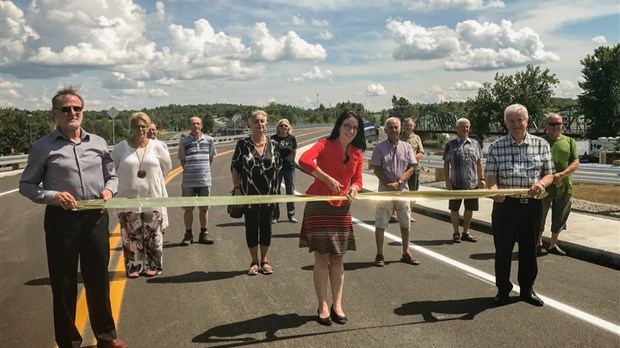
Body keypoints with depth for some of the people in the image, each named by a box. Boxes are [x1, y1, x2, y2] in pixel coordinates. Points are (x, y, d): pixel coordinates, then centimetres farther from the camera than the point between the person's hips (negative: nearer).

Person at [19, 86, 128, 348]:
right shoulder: (43, 147, -2)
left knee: (98, 280, 14)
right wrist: (51, 196, -15)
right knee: (63, 284, 8)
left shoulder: (98, 143, 6)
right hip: (61, 219, -2)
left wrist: (109, 189, -5)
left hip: (96, 217, 3)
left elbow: (111, 176, 16)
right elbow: (26, 185, 2)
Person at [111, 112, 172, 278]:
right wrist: (128, 181, 8)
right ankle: (134, 266, 17)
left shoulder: (156, 146, -1)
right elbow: (111, 168, 8)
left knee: (153, 235, 7)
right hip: (129, 199, 0)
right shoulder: (121, 147, -3)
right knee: (131, 236, 6)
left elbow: (167, 166, 12)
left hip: (153, 198, 1)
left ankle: (153, 266, 19)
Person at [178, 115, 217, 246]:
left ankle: (203, 234, 20)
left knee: (204, 208, 9)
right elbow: (182, 159, 10)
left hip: (205, 180, 1)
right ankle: (188, 234, 16)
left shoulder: (209, 140, 3)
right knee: (188, 209, 4)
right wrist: (188, 171, 8)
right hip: (188, 181, -1)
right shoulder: (184, 142, 0)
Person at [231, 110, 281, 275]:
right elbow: (235, 169, -1)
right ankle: (254, 262, 20)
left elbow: (278, 167, 10)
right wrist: (237, 189, -7)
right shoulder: (243, 144, -3)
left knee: (266, 226, 9)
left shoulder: (273, 145, 3)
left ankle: (264, 260, 23)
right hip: (249, 194, -1)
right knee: (251, 227, 7)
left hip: (269, 194, 2)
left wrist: (276, 190, 6)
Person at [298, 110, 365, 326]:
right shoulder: (325, 145, -10)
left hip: (341, 208, 5)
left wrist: (354, 188, -17)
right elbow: (304, 160, -28)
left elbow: (357, 179, 6)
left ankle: (337, 305, 21)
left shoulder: (357, 154, 5)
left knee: (338, 258, 10)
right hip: (319, 206, -5)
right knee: (322, 257, 0)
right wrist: (328, 179, -30)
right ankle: (322, 306, 12)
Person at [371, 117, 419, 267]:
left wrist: (398, 183, -13)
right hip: (385, 188, -3)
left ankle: (406, 253, 22)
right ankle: (379, 255, 9)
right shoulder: (379, 147, -1)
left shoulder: (406, 147, 5)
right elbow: (377, 169, -5)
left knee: (405, 222, 10)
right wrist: (389, 184, -14)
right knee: (380, 223, 0)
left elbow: (410, 169, 0)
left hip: (402, 188, 3)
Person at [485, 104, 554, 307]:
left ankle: (527, 289, 29)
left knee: (529, 249, 13)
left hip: (532, 205, 2)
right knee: (503, 249, 6)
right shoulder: (496, 147, -2)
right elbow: (490, 175, -5)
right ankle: (503, 290, 22)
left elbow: (549, 174, 5)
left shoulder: (541, 144, 3)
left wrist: (541, 183, -18)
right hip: (505, 204, -1)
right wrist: (493, 188, -27)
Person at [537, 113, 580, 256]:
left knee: (559, 218, 13)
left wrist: (561, 175, -17)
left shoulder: (569, 141, 6)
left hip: (565, 187, 3)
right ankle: (539, 243, 20)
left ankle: (553, 244, 27)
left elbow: (576, 163, 0)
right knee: (540, 216, 5)